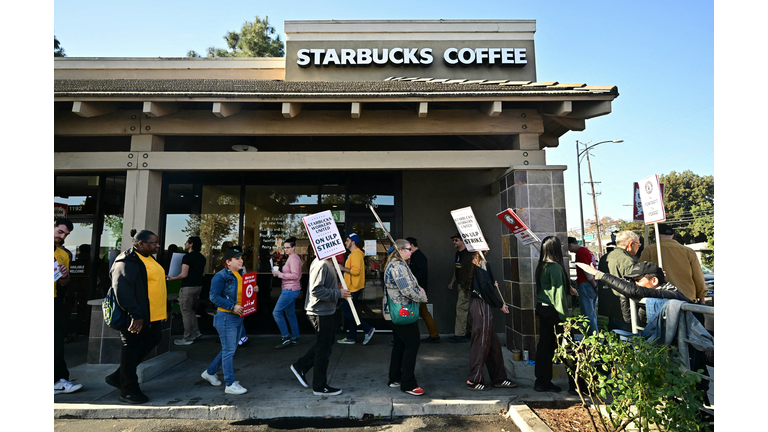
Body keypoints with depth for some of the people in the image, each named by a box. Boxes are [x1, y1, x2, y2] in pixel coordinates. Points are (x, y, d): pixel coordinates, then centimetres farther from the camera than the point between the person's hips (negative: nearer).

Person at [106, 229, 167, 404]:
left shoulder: (149, 259, 14)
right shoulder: (127, 261, -17)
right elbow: (122, 289, -25)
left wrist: (164, 309, 20)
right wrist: (135, 315, -28)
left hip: (151, 316, 10)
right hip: (135, 317, -10)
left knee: (153, 339, 17)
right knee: (131, 349, 3)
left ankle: (118, 376, 31)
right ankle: (128, 391, 18)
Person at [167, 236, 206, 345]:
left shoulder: (187, 257, -15)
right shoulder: (202, 257, 9)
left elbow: (184, 274, -18)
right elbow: (203, 274, 14)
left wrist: (173, 278, -3)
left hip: (188, 287, -8)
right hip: (198, 286, 8)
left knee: (186, 312, 3)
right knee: (190, 310, 21)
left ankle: (187, 338, 9)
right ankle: (196, 332, 19)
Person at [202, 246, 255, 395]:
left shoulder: (240, 275, 11)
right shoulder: (220, 276, -13)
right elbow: (214, 296, -18)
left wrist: (254, 290, -2)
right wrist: (232, 306, -24)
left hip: (238, 316, 9)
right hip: (226, 317, -9)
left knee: (230, 348, 18)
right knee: (229, 350, -2)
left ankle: (210, 372, 36)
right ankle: (230, 384, 8)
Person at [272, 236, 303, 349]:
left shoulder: (294, 258, -15)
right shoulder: (292, 257, 16)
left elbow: (295, 275, -22)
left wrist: (279, 274, -18)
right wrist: (278, 273, 7)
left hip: (290, 290, -10)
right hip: (290, 289, 10)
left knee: (276, 312, -6)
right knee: (290, 314, 15)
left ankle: (286, 337, 0)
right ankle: (295, 338, 22)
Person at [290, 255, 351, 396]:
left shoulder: (326, 263, 10)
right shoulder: (321, 264, -23)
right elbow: (316, 290, -28)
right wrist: (338, 294, -23)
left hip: (325, 311, 10)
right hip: (321, 312, -10)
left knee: (326, 343, 22)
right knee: (324, 348, 3)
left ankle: (300, 366, 33)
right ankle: (320, 387, 19)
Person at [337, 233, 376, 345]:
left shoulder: (356, 254, -16)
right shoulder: (354, 254, 17)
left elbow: (356, 270, -26)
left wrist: (343, 268, -18)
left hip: (354, 288, -11)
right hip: (352, 288, 11)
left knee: (346, 311, -8)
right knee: (350, 312, 13)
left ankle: (368, 329, -5)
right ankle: (351, 337, 20)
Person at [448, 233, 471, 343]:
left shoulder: (468, 253, -14)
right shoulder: (458, 253, 15)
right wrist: (452, 282, 23)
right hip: (461, 284, 9)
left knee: (461, 307, -6)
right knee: (467, 309, 14)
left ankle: (460, 335, 2)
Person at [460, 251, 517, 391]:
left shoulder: (470, 265, 11)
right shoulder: (482, 265, -16)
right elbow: (486, 288, -18)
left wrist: (493, 285, 8)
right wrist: (500, 304, -7)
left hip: (475, 304, 9)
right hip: (482, 307, -9)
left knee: (494, 343, 16)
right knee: (481, 343, 1)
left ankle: (499, 379, 27)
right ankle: (473, 380, 12)